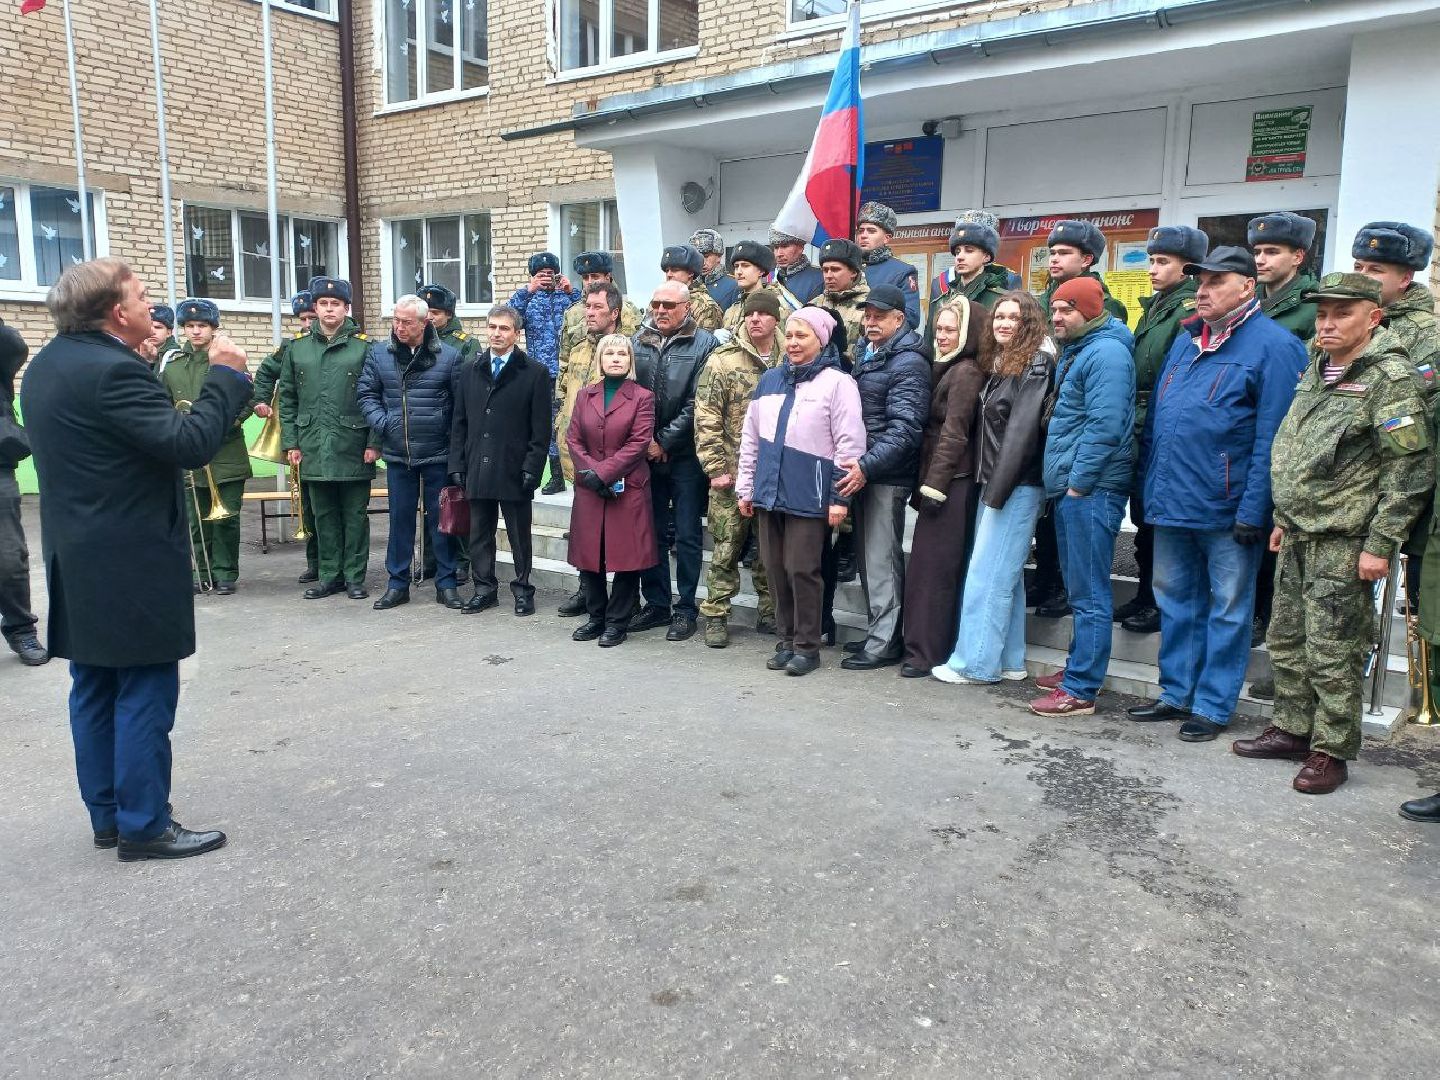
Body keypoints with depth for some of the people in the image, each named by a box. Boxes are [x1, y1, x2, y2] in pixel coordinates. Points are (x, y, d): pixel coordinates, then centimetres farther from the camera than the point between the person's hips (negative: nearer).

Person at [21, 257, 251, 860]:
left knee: (95, 690, 15)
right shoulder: (112, 371, -20)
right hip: (131, 564, -10)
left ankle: (107, 816, 26)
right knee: (146, 692, -1)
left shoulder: (47, 366, 11)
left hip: (77, 562, 10)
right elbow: (189, 445, -24)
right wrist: (226, 376, -14)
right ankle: (144, 827, 7)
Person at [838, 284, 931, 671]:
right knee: (868, 556, 14)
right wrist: (855, 463, 13)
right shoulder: (866, 353, 16)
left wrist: (867, 466, -27)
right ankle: (877, 633, 25)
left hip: (887, 476, -9)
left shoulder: (908, 363, -12)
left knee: (882, 559, -4)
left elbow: (905, 429, -21)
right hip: (864, 470, 9)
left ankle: (884, 642, 4)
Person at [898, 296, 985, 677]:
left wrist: (933, 486, -17)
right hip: (942, 483, 10)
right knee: (932, 566, 12)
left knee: (930, 566, -7)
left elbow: (953, 434, -16)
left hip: (951, 483, -9)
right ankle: (923, 648, 19)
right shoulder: (949, 369, 18)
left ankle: (925, 652, -1)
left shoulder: (966, 373, -11)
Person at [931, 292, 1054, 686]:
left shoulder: (1036, 365, -9)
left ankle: (976, 662, 1)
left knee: (987, 574, -6)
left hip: (1018, 486, -9)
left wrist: (997, 491, -17)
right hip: (995, 483, 9)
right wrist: (988, 487, 9)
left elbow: (1022, 431, -16)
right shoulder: (999, 364, 17)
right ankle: (1009, 661, 17)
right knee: (1005, 574, 11)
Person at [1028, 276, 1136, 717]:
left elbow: (1104, 426, -21)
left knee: (1089, 593, -6)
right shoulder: (1072, 351, 19)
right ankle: (1078, 669, 28)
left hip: (1091, 489, -10)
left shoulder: (1106, 352, -12)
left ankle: (1081, 690, -3)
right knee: (1079, 589, 17)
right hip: (1070, 487, 10)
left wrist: (1077, 482, -18)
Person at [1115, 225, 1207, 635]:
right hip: (1142, 434, 9)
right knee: (1143, 517, 15)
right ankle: (1145, 594, 26)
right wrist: (1133, 422, 15)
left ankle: (1165, 604, 10)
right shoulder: (1154, 308, 17)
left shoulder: (1191, 311, -12)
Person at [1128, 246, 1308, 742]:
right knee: (1175, 599, 15)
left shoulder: (1273, 345, -9)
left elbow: (1272, 437, -14)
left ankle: (1213, 705, 16)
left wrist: (1254, 510, -19)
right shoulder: (1185, 340, 14)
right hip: (1170, 500, 7)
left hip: (1227, 509, -7)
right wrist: (1148, 485, 13)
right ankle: (1176, 693, 27)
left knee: (1227, 608, 6)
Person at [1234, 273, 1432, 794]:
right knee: (1286, 640, 15)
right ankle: (1291, 730, 28)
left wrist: (1380, 545, -18)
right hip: (1299, 536, 8)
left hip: (1344, 544, -8)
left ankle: (1331, 751, 12)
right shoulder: (1316, 371, 14)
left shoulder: (1390, 379, -12)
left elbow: (1409, 471, -16)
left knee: (1333, 654, -1)